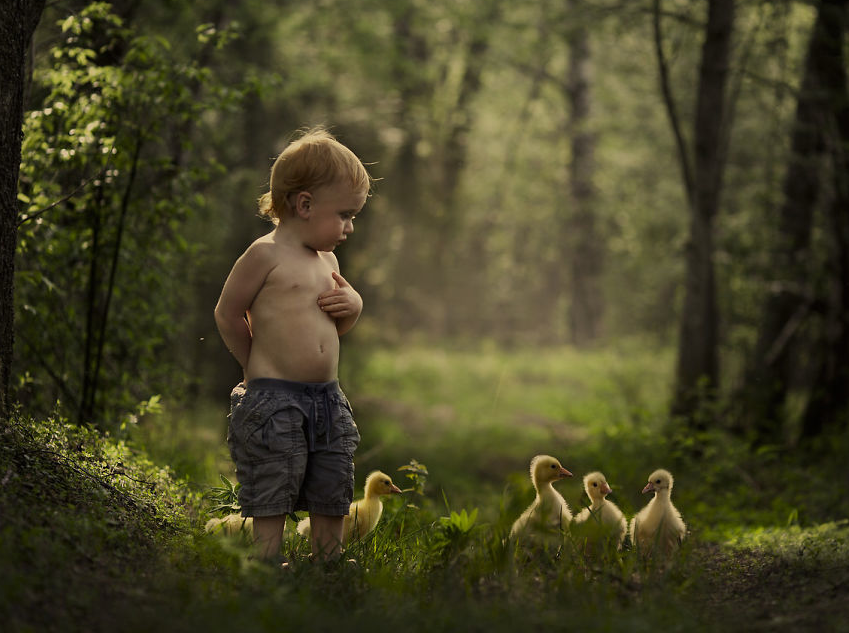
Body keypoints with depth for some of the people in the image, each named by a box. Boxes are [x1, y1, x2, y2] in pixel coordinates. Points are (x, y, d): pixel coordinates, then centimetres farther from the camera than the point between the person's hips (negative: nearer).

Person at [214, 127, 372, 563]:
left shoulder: (326, 259, 14)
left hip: (327, 398, 7)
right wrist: (258, 366, 2)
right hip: (274, 402, -7)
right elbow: (228, 313, -6)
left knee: (331, 502, 11)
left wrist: (352, 304, 2)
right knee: (271, 506, -4)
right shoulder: (266, 254, -10)